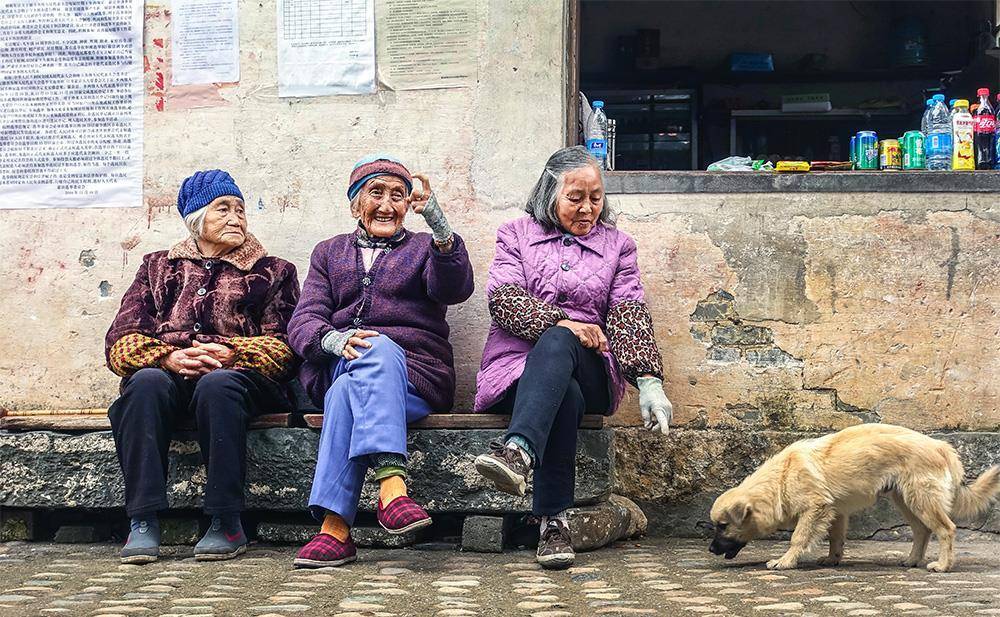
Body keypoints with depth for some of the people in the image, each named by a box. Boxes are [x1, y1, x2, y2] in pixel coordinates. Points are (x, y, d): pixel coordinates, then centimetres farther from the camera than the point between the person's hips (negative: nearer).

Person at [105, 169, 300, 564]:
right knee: (146, 382, -35)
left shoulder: (273, 272, 22)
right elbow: (120, 341, 11)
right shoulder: (159, 267, 25)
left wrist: (229, 355, -12)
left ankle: (226, 524, -33)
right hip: (166, 373, 1)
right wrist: (168, 357, -11)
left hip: (236, 375, -1)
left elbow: (283, 347, 7)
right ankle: (143, 523, -35)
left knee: (217, 385, -38)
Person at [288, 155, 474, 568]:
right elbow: (303, 321, 9)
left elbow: (455, 289, -6)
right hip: (336, 368, 1)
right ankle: (392, 485, -54)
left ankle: (335, 528, -46)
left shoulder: (423, 249, 20)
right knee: (380, 349, -36)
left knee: (350, 391, -35)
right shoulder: (330, 252, 25)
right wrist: (334, 340, -17)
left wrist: (439, 224, -24)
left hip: (415, 377, 0)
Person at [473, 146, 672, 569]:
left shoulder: (617, 245, 20)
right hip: (516, 366, 0)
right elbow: (503, 298, -1)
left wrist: (649, 381, -12)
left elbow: (629, 315, 5)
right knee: (565, 396, -38)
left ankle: (517, 452, -63)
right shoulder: (516, 235, 18)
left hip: (588, 369, 0)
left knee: (556, 344, -38)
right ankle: (554, 522, -46)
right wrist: (560, 321, -18)